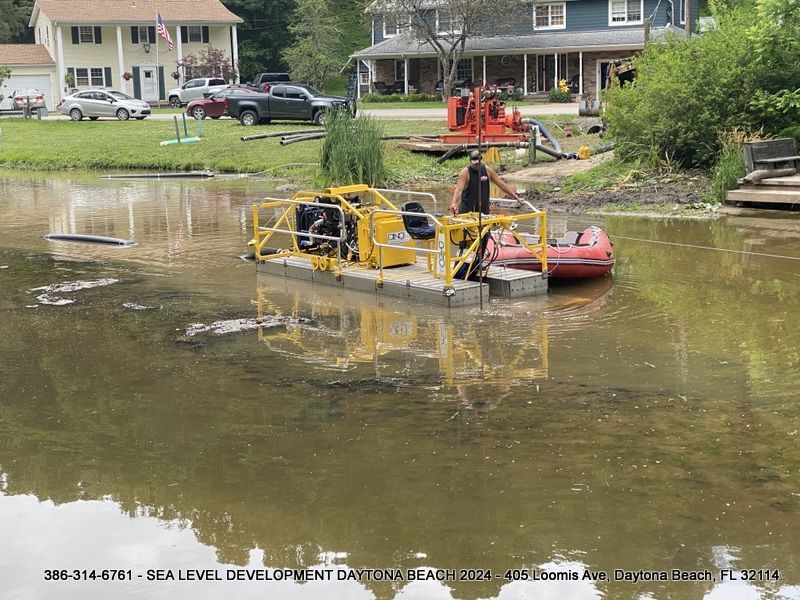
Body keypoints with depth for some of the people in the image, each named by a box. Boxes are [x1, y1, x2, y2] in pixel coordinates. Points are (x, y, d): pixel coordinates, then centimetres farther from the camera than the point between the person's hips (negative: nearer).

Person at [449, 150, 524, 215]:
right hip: (467, 210, -3)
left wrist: (516, 197, 4)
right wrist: (454, 203, -41)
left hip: (484, 209, 3)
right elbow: (459, 189, -23)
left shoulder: (487, 171, 2)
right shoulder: (465, 173, -10)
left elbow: (502, 185, 6)